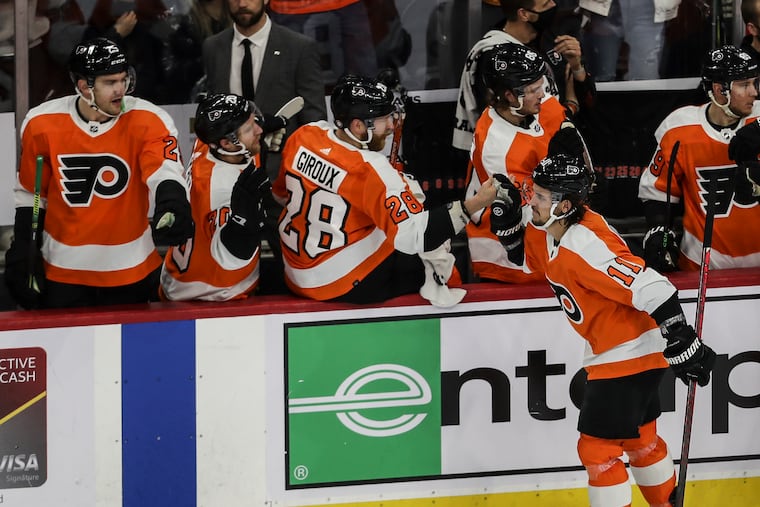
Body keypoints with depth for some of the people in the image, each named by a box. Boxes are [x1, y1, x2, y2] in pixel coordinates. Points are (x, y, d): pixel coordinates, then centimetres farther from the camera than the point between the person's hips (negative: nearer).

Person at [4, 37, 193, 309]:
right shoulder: (41, 124, -6)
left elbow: (165, 174, -26)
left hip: (130, 273, -1)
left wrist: (171, 206, -48)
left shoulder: (148, 121, -12)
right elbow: (30, 194, 5)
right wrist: (23, 254, 3)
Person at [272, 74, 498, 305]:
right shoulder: (371, 170, -25)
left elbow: (280, 192, 12)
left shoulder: (303, 137, -6)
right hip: (348, 287, -7)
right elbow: (414, 237, -27)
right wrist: (471, 206, -27)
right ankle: (437, 281, 3)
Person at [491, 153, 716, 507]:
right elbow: (526, 259, 19)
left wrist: (682, 344, -32)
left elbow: (652, 290, -34)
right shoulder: (547, 227, -3)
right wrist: (509, 216, 0)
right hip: (609, 351, 10)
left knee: (598, 449, -6)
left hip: (629, 355, -10)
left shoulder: (588, 247, -31)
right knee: (639, 438, 25)